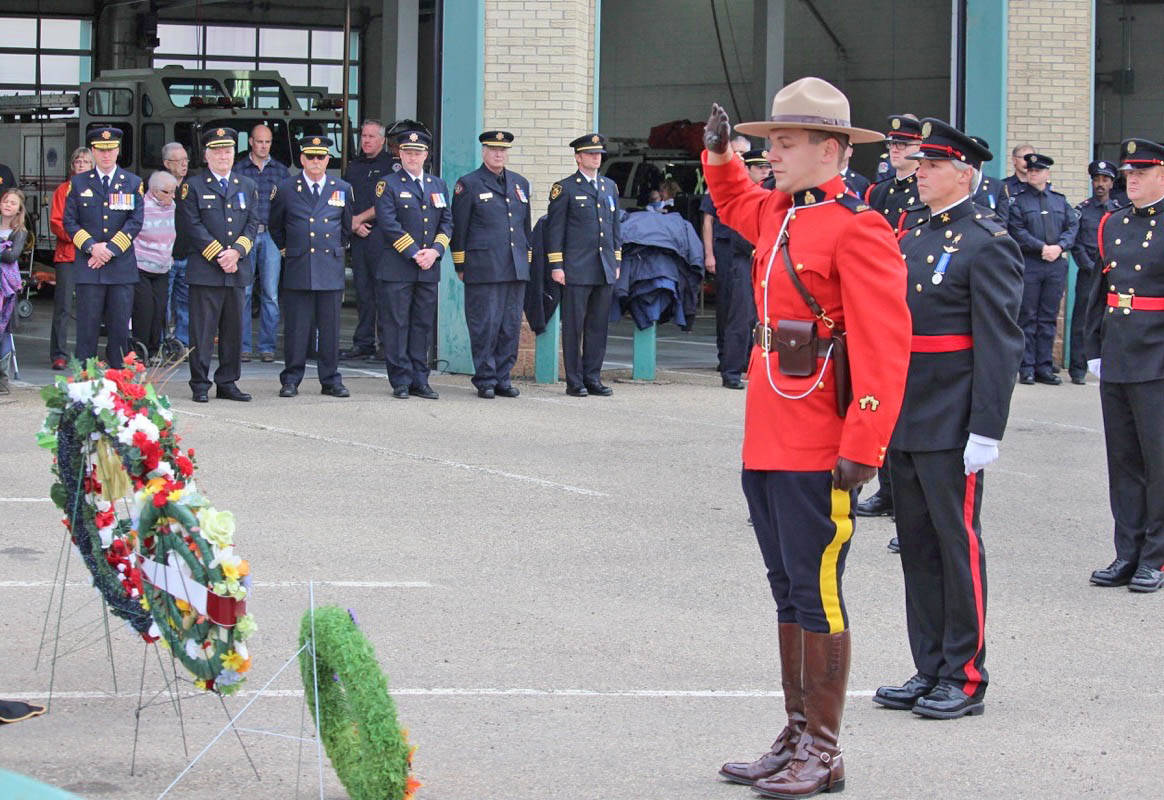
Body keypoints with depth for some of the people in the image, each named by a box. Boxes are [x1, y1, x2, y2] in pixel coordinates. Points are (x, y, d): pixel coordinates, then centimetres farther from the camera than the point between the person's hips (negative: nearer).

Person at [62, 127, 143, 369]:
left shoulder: (133, 183, 8)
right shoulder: (78, 183, 8)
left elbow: (135, 222, 0)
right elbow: (69, 222, 3)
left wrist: (110, 249, -10)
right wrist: (91, 247, -11)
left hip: (122, 266, 1)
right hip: (88, 267, -1)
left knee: (120, 328, 2)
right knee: (87, 327, -2)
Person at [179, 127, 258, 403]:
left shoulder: (247, 186, 15)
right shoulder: (193, 186, 2)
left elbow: (253, 224, 9)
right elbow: (194, 226, -6)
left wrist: (237, 252, -8)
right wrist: (219, 255, -13)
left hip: (238, 270, 4)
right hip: (205, 271, -4)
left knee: (234, 329, 7)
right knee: (202, 329, -4)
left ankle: (227, 383, 14)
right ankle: (200, 385, 1)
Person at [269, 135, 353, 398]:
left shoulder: (342, 189, 9)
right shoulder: (285, 189, 4)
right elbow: (275, 226, 17)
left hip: (331, 269, 1)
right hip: (297, 269, -1)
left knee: (330, 327, 3)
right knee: (296, 327, 0)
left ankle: (331, 380, 10)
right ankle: (291, 380, 7)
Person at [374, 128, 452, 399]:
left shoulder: (438, 185, 16)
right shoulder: (388, 185, 0)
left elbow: (447, 222, 12)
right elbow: (389, 224, -10)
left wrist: (435, 251, -5)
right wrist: (414, 254, -14)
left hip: (429, 268, 5)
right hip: (396, 268, -4)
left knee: (423, 325, 6)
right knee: (396, 324, -3)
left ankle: (419, 380, 11)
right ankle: (401, 382, 1)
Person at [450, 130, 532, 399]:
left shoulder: (520, 183, 16)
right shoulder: (468, 184, 1)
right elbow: (458, 227, 1)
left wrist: (527, 260, 18)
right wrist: (460, 265, -2)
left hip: (516, 268, 5)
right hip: (483, 270, -5)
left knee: (511, 326, 5)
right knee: (485, 325, -5)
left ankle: (502, 377, 13)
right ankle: (485, 380, 2)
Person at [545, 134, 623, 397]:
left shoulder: (610, 187, 16)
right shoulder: (564, 188, -1)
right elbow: (555, 228, -3)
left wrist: (616, 262, 15)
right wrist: (556, 266, -9)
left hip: (605, 271, 5)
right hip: (577, 270, -5)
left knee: (598, 326, 7)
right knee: (574, 326, -2)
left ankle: (593, 378, 13)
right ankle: (574, 382, 1)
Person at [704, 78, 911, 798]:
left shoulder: (858, 229, -14)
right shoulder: (778, 213, 13)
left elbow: (884, 346, -20)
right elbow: (735, 205, 40)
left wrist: (863, 446, -24)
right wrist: (721, 153, 22)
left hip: (818, 455, -9)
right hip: (767, 443, 9)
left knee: (816, 595, -3)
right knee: (790, 594, 15)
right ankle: (797, 740, 23)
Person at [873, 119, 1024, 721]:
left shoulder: (988, 244, -10)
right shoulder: (915, 236, 15)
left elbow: (1000, 344, -14)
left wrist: (985, 432, -18)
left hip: (951, 428, -8)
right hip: (904, 420, 8)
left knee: (958, 546, -1)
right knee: (918, 547, 11)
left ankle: (965, 678, 5)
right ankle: (930, 671, 19)